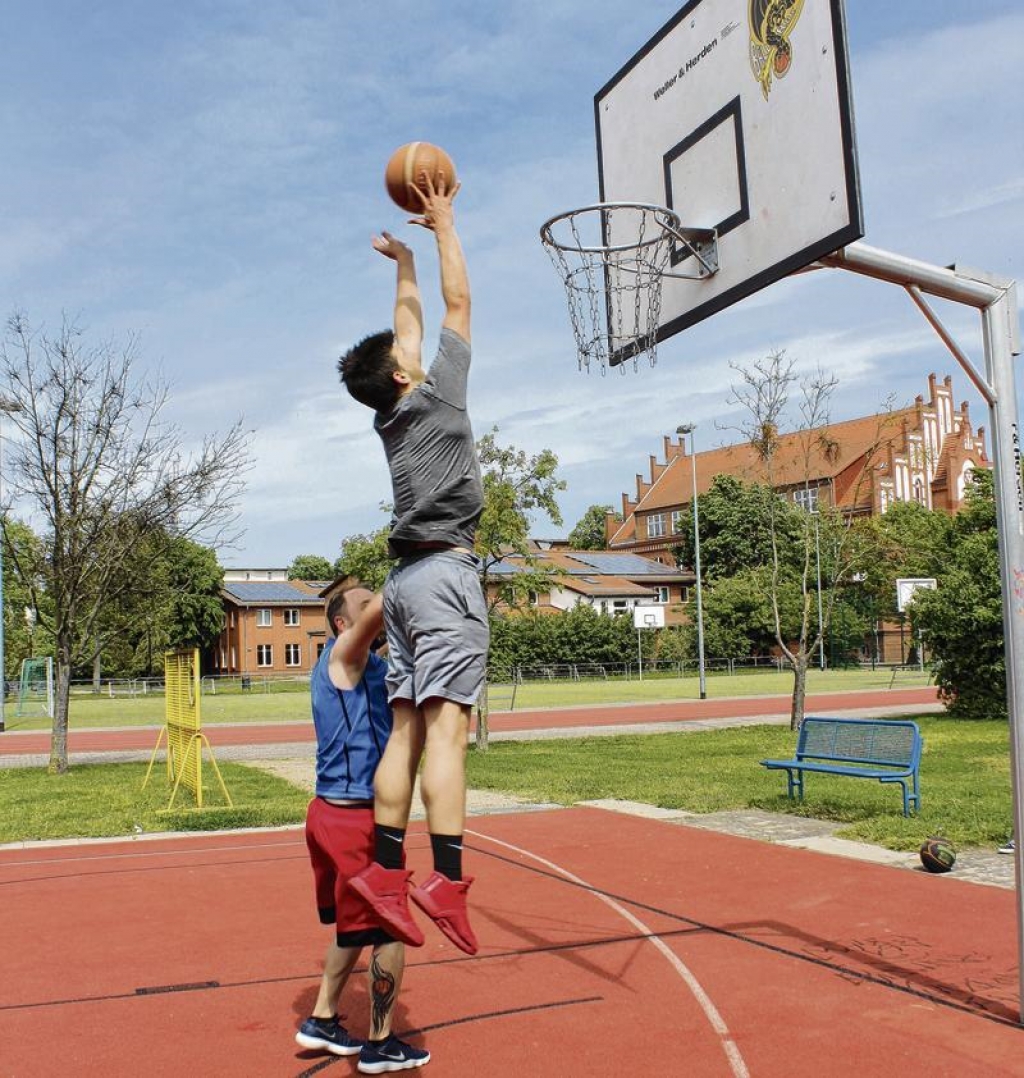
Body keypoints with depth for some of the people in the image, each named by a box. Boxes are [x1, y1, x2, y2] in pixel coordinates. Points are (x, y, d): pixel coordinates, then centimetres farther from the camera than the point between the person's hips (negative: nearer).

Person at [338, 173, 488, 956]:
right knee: (447, 723, -15)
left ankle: (387, 870, 4)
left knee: (408, 726, 4)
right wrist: (443, 226, 19)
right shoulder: (435, 395, 0)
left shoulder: (391, 415, 18)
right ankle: (448, 879, -20)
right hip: (445, 570, -8)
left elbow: (414, 323, 32)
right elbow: (458, 303, 8)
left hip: (407, 576, 8)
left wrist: (404, 262, 43)